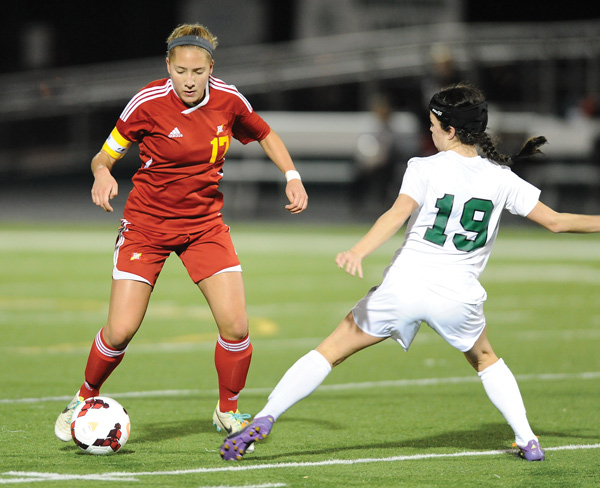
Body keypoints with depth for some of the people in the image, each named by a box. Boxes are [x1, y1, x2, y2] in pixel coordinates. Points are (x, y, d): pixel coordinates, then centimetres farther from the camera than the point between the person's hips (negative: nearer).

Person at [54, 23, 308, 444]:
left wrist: (292, 176, -2)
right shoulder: (149, 102, -17)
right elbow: (105, 156, -8)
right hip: (147, 224, -3)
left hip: (205, 224, 3)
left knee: (235, 325, -12)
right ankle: (85, 400, 18)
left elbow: (265, 135, 12)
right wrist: (102, 174, -30)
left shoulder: (227, 100, -7)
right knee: (120, 330, -10)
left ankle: (228, 411, 13)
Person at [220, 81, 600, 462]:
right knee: (486, 360, 31)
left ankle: (264, 420, -5)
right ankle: (528, 441, 21)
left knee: (330, 352, 5)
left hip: (404, 286, -2)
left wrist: (358, 252, -31)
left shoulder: (426, 169, -1)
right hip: (459, 296, 2)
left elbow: (399, 213, -19)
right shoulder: (502, 179, 6)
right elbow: (555, 221, 9)